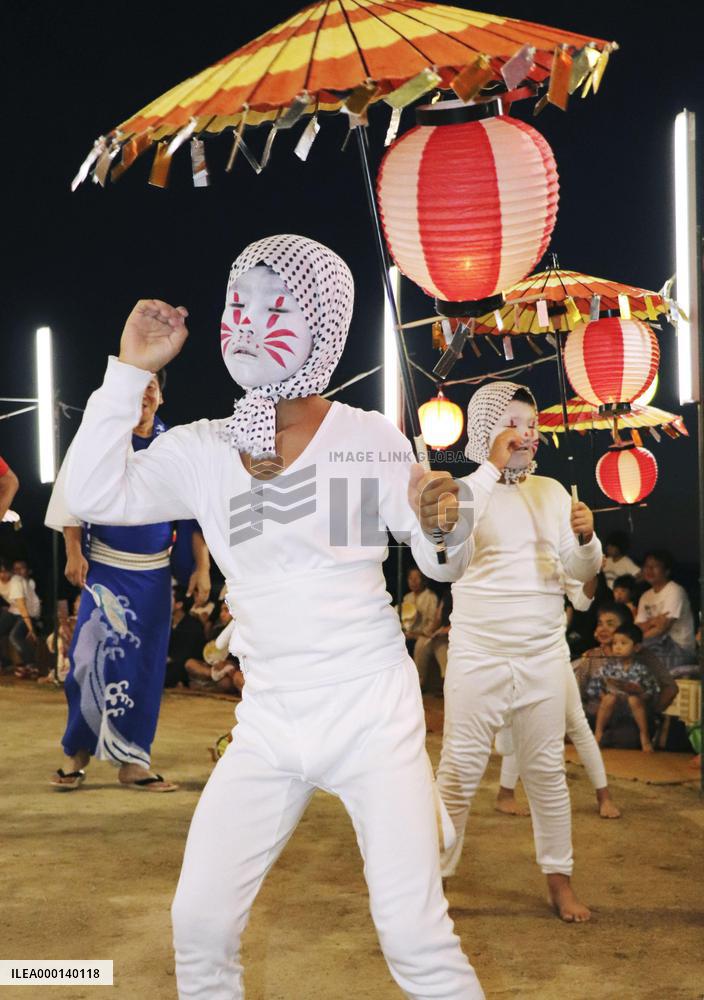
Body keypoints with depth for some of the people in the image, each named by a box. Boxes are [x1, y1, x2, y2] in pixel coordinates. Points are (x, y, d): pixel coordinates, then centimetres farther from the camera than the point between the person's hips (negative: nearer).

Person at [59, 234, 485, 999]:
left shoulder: (373, 439, -6)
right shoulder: (202, 450, 0)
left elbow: (443, 567, 1)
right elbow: (89, 496, -13)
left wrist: (445, 520, -22)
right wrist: (130, 370, -13)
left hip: (372, 713, -3)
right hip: (268, 720, 3)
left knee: (414, 934, -8)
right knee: (199, 920, 6)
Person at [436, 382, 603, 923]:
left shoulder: (551, 491, 7)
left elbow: (582, 573, 7)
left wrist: (586, 538, -15)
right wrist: (492, 468, -24)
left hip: (544, 653, 3)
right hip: (478, 651, -3)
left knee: (547, 768, 10)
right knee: (460, 767, 0)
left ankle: (560, 879, 22)